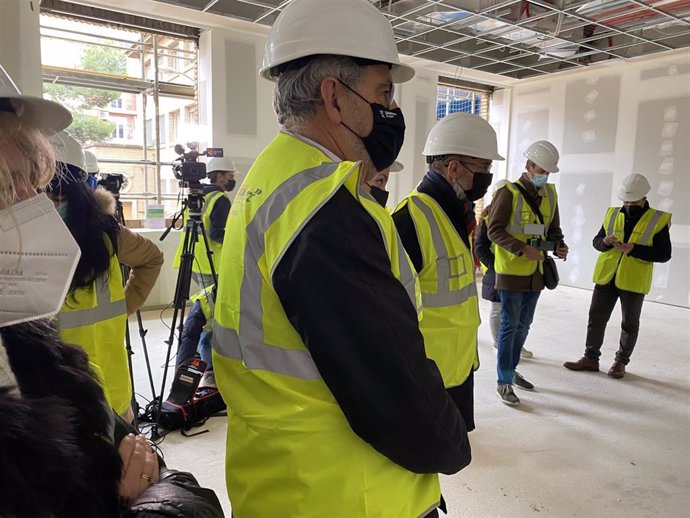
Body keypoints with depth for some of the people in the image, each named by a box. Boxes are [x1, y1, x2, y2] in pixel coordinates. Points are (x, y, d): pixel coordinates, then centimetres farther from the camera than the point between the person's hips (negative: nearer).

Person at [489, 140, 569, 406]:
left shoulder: (550, 194, 9)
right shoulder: (509, 193, -11)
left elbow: (553, 228, 17)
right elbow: (494, 230, -14)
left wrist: (558, 245, -4)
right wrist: (522, 249, -24)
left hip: (535, 272, 7)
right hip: (511, 271, -7)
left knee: (523, 325, 16)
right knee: (510, 325, -1)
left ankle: (511, 370, 33)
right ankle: (504, 382, 10)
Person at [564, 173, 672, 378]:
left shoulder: (658, 220, -5)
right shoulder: (613, 214, 6)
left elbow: (664, 254, -9)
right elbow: (596, 241, 10)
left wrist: (634, 249, -21)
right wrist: (605, 242, -13)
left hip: (633, 281, -3)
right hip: (606, 277, 3)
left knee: (629, 324, 10)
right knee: (596, 317, 8)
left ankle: (621, 362, 26)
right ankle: (591, 358, 21)